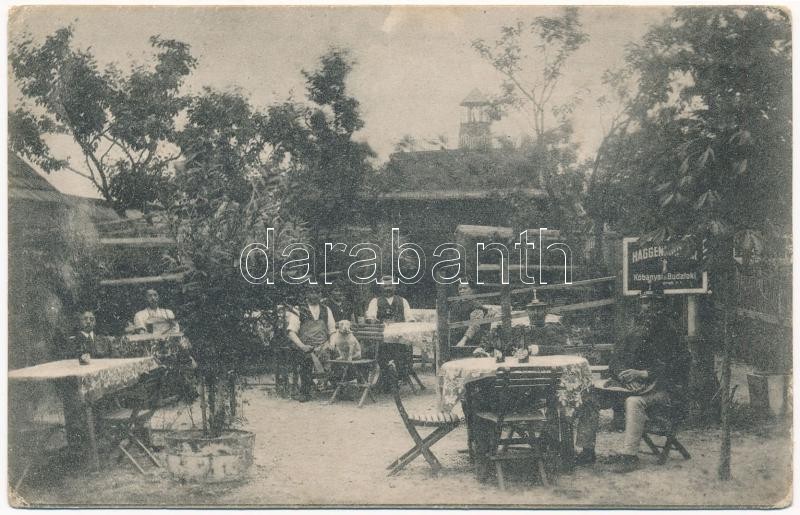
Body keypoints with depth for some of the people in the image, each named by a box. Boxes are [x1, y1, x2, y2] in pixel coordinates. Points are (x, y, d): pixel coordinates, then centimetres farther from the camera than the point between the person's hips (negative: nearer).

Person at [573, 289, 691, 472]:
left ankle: (629, 456, -33)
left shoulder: (668, 332, -2)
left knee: (634, 401, -38)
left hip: (661, 387, -6)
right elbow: (616, 361, 14)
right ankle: (587, 450, -10)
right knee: (590, 396, -12)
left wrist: (642, 374, -21)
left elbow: (672, 367, -12)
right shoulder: (633, 331, 16)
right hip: (631, 383, 6)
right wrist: (623, 374, -9)